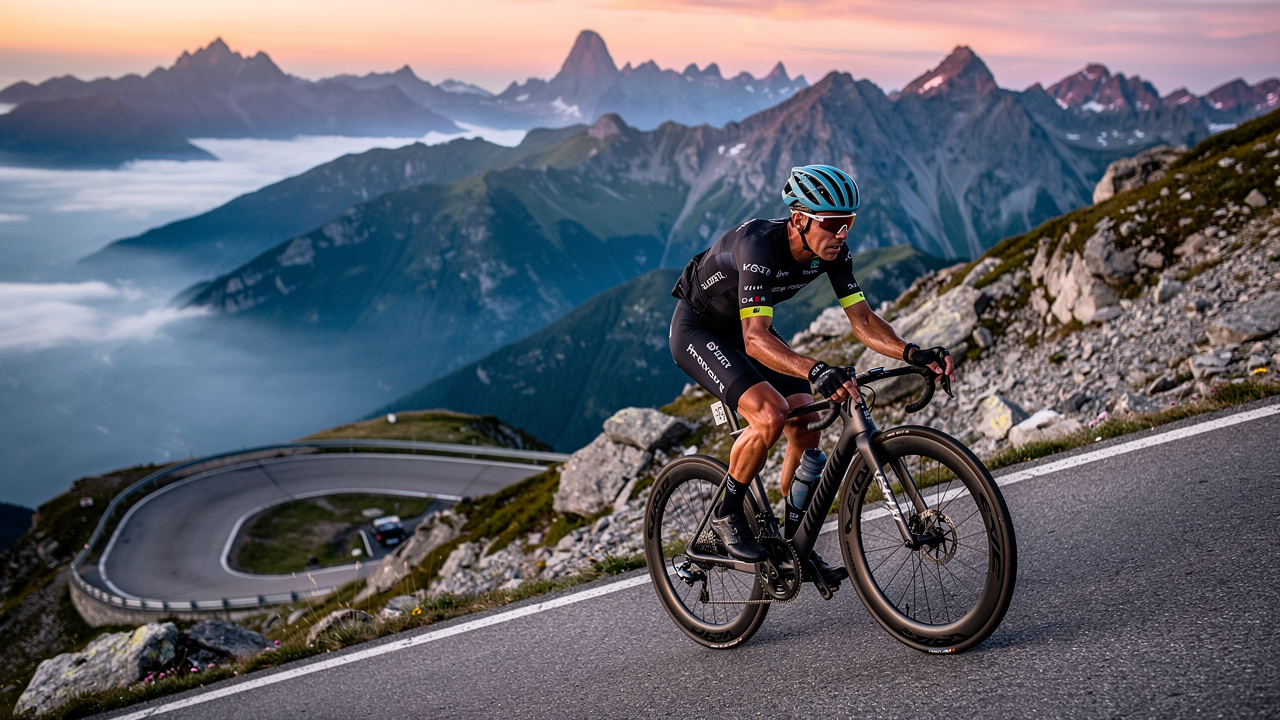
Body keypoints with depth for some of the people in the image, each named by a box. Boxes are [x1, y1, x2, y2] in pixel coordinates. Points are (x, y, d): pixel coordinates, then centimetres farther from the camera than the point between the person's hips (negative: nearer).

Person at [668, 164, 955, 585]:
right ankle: (727, 515, -5)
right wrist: (815, 371, -60)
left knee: (806, 424, -7)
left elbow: (862, 321, -14)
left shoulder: (833, 251, -16)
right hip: (697, 329, -7)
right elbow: (756, 340, -45)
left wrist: (913, 354, -31)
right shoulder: (759, 246, -36)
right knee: (771, 414, -28)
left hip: (744, 328, 7)